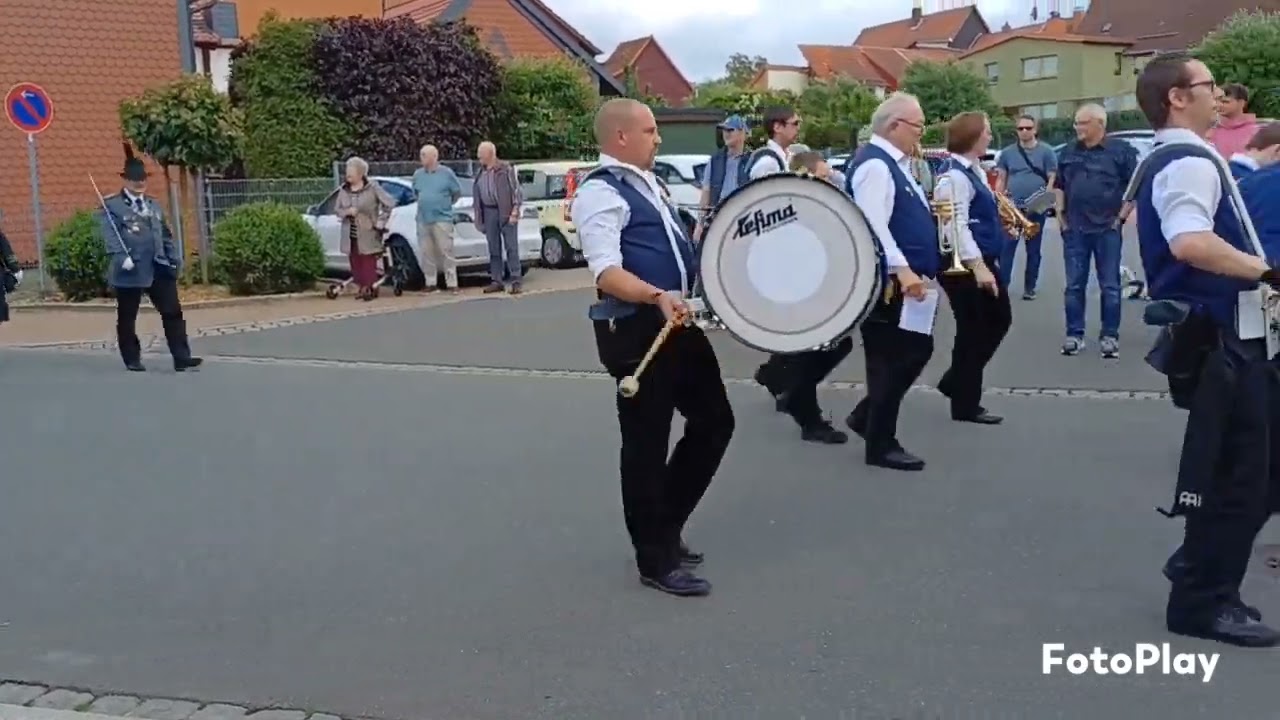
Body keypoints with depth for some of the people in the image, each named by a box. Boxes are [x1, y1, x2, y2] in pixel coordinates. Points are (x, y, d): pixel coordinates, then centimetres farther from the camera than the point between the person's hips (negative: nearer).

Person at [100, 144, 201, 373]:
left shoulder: (154, 205, 19)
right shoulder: (111, 206, -1)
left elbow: (166, 235, 20)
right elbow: (110, 235, -13)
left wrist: (174, 258, 9)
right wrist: (121, 257, -27)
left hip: (158, 268, 4)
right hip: (130, 271, -4)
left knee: (173, 312, -3)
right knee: (127, 317, 6)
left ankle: (181, 358, -3)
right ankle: (132, 360, 18)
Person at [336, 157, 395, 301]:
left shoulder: (372, 188, -6)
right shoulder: (344, 190, 7)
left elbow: (390, 203, -4)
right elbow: (338, 209, 13)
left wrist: (381, 221, -5)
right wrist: (347, 212, -10)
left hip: (368, 235, -5)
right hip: (350, 235, 5)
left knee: (368, 264, -6)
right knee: (356, 264, 5)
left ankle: (371, 289, 2)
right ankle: (362, 288, 15)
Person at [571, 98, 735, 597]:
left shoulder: (647, 182, 17)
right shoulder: (600, 193, -13)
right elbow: (607, 273, -25)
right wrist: (658, 297, -39)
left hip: (679, 322, 10)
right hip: (638, 331, -9)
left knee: (714, 422, 14)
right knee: (647, 443, 1)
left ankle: (665, 527, 28)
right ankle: (655, 560, 14)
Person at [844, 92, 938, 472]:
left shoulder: (893, 164, 16)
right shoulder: (875, 164, -17)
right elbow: (873, 224, -28)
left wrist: (930, 211, 11)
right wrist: (901, 269, -33)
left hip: (904, 279, 10)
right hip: (890, 282, -10)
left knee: (916, 351, 16)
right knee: (892, 359, -2)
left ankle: (867, 416, 26)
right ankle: (881, 444, 9)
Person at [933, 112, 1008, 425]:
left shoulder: (974, 170, 12)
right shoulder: (954, 175, -18)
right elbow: (956, 226, -25)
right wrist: (977, 266, -28)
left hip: (983, 260, 10)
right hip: (964, 266, -10)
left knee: (999, 320, 17)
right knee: (973, 330, 0)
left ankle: (956, 382, 26)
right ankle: (965, 405, 13)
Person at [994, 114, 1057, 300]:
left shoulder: (1046, 152, 1)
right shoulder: (1007, 153, 7)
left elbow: (1052, 178, -2)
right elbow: (1001, 179, 10)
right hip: (1012, 208, 1)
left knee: (1033, 250, 7)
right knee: (1006, 249, -5)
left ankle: (1029, 288, 14)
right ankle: (1001, 285, -3)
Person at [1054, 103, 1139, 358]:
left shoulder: (1120, 150, -4)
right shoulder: (1068, 152, 9)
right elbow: (1060, 186, 18)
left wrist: (1122, 216, -7)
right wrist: (1060, 214, 9)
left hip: (1107, 229, -4)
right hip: (1074, 229, 4)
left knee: (1110, 286, 2)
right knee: (1074, 285, 6)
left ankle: (1110, 336, 9)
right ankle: (1074, 334, 12)